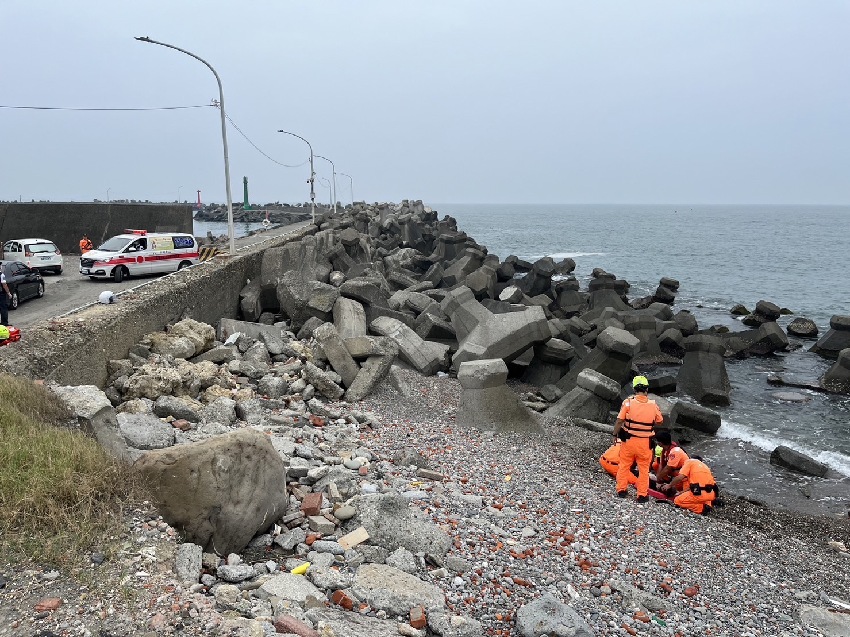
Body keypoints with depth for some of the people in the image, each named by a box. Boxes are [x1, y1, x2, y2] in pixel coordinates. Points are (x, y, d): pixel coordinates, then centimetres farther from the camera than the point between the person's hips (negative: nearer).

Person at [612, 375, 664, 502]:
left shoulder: (628, 402, -13)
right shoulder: (653, 405, -8)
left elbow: (619, 421, -12)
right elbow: (660, 421, 6)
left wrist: (615, 435, 0)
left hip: (628, 440, 0)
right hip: (645, 443, 0)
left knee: (624, 465, 17)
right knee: (644, 468, 13)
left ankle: (621, 490, 25)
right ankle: (642, 494, 19)